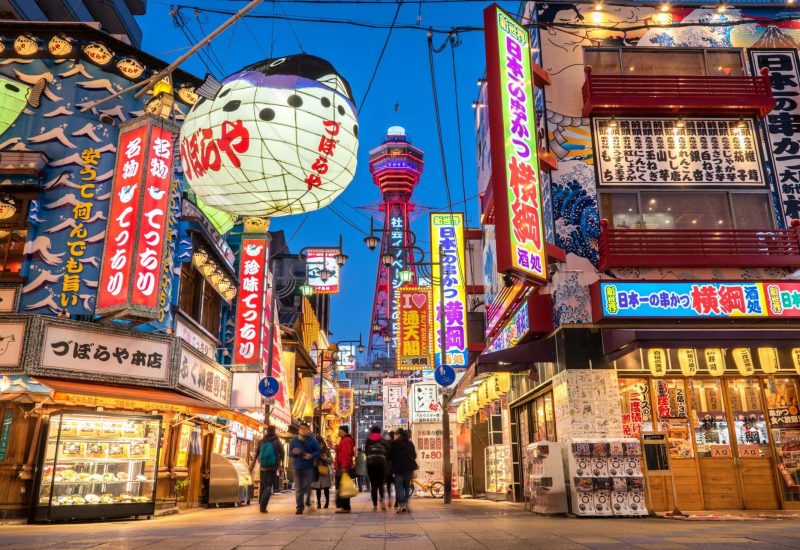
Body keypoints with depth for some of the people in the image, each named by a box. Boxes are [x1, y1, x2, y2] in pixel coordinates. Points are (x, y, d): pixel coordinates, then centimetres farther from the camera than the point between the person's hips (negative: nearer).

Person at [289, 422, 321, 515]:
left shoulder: (312, 440, 2)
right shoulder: (294, 441, 8)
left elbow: (317, 451, 4)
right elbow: (290, 452, 12)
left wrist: (311, 455, -15)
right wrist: (294, 452, -11)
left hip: (308, 466, -2)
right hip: (297, 466, 2)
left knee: (307, 487, -1)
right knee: (298, 488, 2)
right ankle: (300, 507, 8)